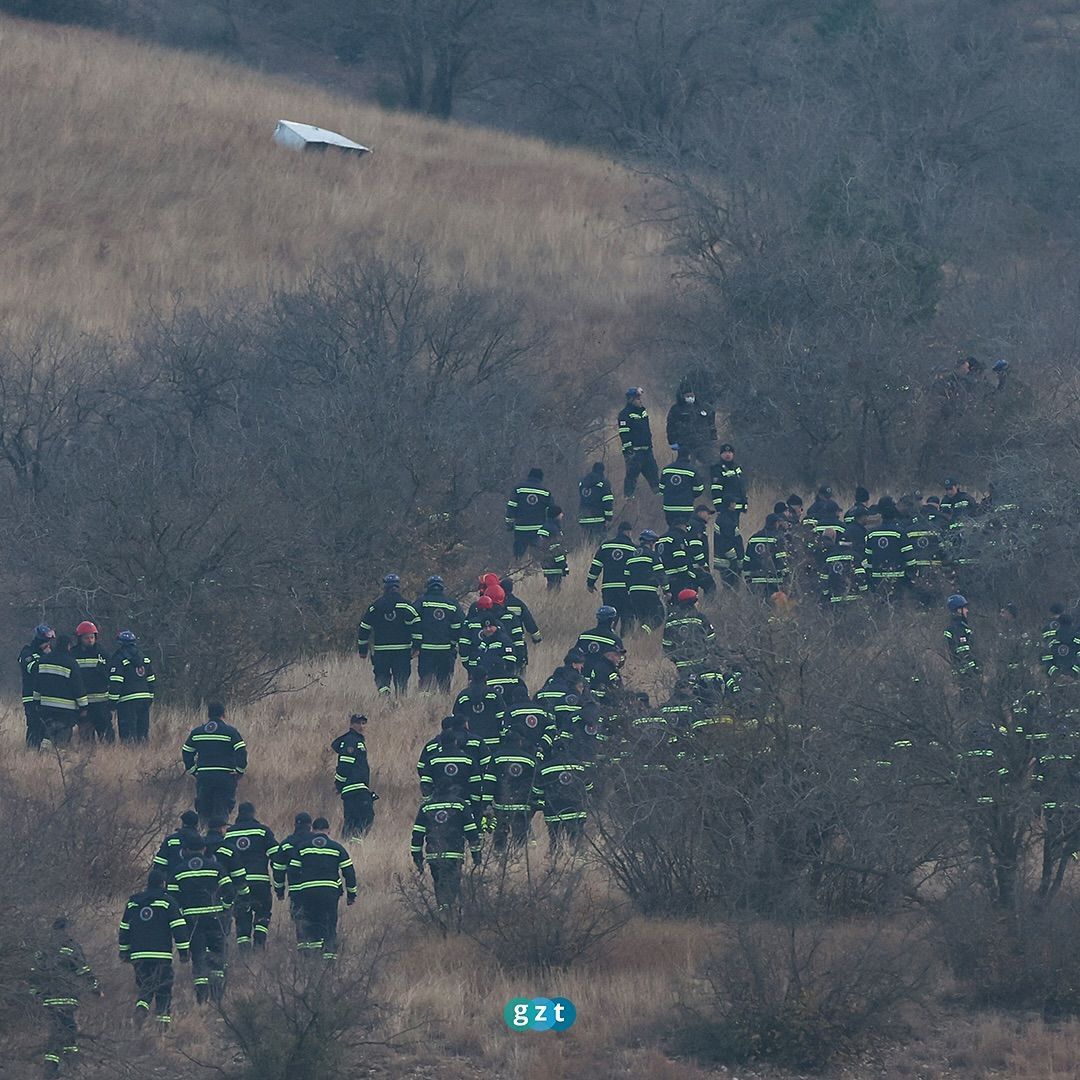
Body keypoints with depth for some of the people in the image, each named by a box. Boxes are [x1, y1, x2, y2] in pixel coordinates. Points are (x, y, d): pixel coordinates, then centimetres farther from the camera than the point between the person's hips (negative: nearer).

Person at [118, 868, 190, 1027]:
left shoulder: (132, 903, 12)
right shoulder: (167, 902, -3)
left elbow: (124, 929, 19)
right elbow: (179, 928, -6)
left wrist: (124, 952, 27)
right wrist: (184, 950, -2)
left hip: (138, 954, 4)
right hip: (161, 953, -4)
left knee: (143, 985, 12)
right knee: (164, 987, 3)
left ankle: (141, 1005, -13)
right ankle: (163, 1016, -5)